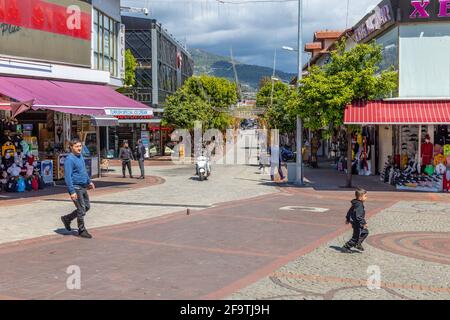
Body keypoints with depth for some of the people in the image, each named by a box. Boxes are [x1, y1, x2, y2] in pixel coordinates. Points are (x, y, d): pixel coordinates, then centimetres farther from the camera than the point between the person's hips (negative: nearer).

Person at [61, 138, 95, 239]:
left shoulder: (80, 156, 10)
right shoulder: (69, 159, -17)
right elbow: (68, 176, -22)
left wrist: (89, 181, 27)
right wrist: (72, 191, -25)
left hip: (83, 187, 9)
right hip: (76, 188, -9)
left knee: (87, 207, 16)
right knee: (81, 210, -3)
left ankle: (67, 219, 29)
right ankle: (82, 230, 12)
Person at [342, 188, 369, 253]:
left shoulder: (355, 204, 7)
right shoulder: (359, 205, -25)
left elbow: (350, 211, 18)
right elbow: (359, 216, -31)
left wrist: (347, 219, 29)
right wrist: (364, 223, -30)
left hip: (356, 223, 10)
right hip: (357, 224, -10)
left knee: (365, 232, 20)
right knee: (355, 237, 1)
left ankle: (358, 244, 27)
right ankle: (346, 247, 12)